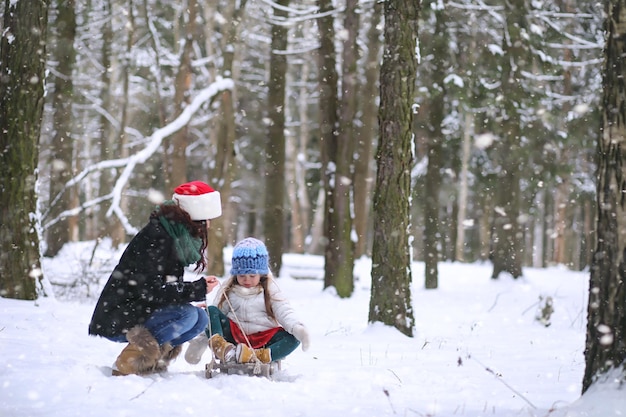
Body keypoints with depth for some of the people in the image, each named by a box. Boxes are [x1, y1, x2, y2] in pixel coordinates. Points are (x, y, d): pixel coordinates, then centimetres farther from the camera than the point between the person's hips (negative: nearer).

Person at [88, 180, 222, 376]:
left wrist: (198, 288, -5)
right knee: (186, 314, -25)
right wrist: (197, 290, -21)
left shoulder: (176, 238, 10)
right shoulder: (155, 237, -19)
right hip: (115, 320, -9)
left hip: (140, 312, 9)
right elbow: (149, 291, -25)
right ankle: (129, 361, -20)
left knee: (200, 319, -2)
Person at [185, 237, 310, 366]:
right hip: (234, 336, 1)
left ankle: (259, 356, -52)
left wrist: (297, 328, -24)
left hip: (263, 339, -1)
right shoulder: (228, 291, 11)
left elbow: (284, 311, -3)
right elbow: (216, 314, 7)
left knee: (293, 338, -27)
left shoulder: (269, 291, 8)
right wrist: (199, 340, -4)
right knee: (211, 311, -18)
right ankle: (222, 349, -46)